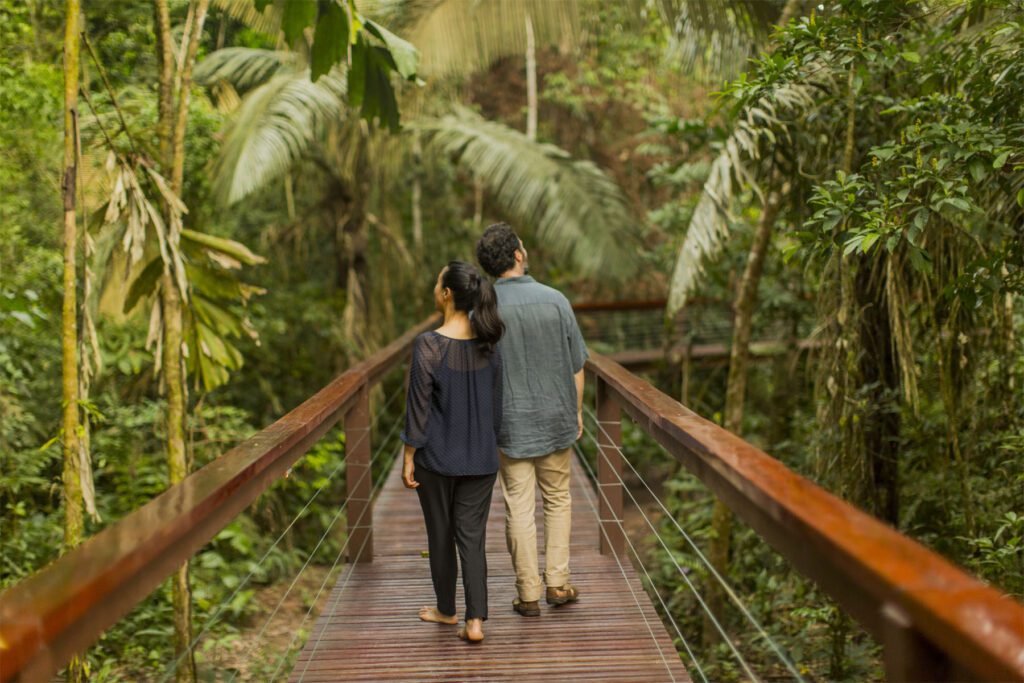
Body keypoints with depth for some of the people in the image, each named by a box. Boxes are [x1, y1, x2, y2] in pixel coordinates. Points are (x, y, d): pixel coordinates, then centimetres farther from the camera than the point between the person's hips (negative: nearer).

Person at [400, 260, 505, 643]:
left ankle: (446, 609, 30)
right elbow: (495, 405, 6)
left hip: (437, 457, -3)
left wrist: (409, 459, -5)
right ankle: (475, 621, -1)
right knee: (472, 537, 7)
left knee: (440, 534, 14)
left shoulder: (429, 346, -18)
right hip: (480, 459, 3)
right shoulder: (488, 345, -3)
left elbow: (418, 407, -14)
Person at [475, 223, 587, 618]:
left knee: (520, 510, 6)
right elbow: (576, 366, -1)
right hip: (556, 420, 1)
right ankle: (557, 583, 18)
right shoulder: (555, 300, -8)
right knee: (558, 500, 17)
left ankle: (529, 595, 12)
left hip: (510, 424, -1)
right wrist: (577, 412, 12)